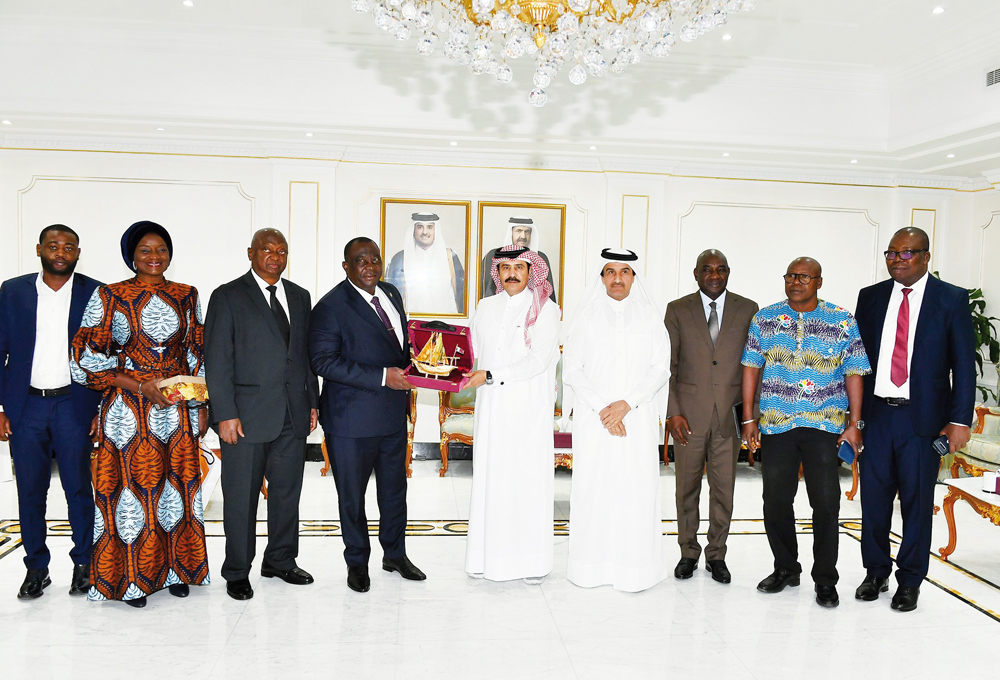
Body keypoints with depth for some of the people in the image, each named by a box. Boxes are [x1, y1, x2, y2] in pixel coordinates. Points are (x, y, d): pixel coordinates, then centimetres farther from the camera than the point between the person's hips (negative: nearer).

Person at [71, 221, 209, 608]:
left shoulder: (186, 296, 8)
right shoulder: (108, 297, -2)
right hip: (127, 409, -3)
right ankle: (130, 578, 16)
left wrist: (201, 406, 8)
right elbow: (86, 358, -5)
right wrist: (139, 385, -14)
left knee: (176, 483, 7)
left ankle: (174, 569, 22)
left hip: (178, 407, 3)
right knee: (130, 484, 1)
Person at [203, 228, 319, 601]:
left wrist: (313, 401, 11)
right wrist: (225, 414, -13)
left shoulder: (299, 297, 13)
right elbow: (217, 360, -7)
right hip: (246, 415, -5)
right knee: (241, 497, 5)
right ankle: (237, 572, 20)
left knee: (288, 491, 13)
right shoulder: (228, 297, -3)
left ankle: (281, 560, 29)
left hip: (293, 415, 5)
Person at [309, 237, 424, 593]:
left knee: (395, 487, 18)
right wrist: (382, 377, -25)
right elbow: (323, 361, -22)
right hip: (352, 418, -6)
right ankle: (357, 562, 27)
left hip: (394, 413, 7)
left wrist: (406, 382, 9)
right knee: (352, 494, 8)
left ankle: (395, 554, 36)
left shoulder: (391, 294, 9)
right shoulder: (331, 306, -14)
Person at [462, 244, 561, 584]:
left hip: (529, 407, -4)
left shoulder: (545, 310, -3)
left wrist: (490, 375, -15)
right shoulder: (486, 307, 12)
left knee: (529, 479, -1)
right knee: (489, 478, 5)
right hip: (492, 407, 4)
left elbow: (538, 361, -12)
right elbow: (471, 349, 16)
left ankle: (533, 562, 10)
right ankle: (487, 556, 15)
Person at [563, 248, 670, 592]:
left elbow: (660, 368, 1)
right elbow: (572, 369, 1)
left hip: (638, 419, 0)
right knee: (592, 486, 0)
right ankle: (591, 567, 11)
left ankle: (634, 570, 7)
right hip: (593, 419, 0)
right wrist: (602, 408, -10)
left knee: (637, 489, -2)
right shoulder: (586, 316, 6)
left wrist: (626, 403, -11)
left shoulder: (650, 318, 8)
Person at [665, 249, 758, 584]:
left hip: (729, 415, 1)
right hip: (688, 415, 0)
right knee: (687, 488, 8)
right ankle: (688, 553, 24)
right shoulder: (677, 310, 3)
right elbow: (667, 366, 1)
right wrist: (673, 412, -7)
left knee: (724, 489, 6)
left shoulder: (748, 310, 6)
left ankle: (716, 554, 23)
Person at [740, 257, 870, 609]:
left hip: (824, 425, -1)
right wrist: (748, 418, 2)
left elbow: (853, 374, 3)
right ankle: (785, 569, 26)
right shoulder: (765, 319, 5)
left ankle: (825, 580, 15)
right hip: (776, 423, 2)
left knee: (826, 503, 0)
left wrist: (855, 423, -2)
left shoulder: (843, 322, 2)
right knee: (776, 501, 7)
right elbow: (751, 367, 6)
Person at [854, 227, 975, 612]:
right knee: (874, 497, 9)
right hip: (875, 414, 3)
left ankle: (910, 581, 21)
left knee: (917, 501, 6)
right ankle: (876, 573, 26)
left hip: (923, 418, -2)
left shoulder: (952, 299, 0)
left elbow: (964, 365, -2)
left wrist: (960, 420, -9)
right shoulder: (870, 297, 8)